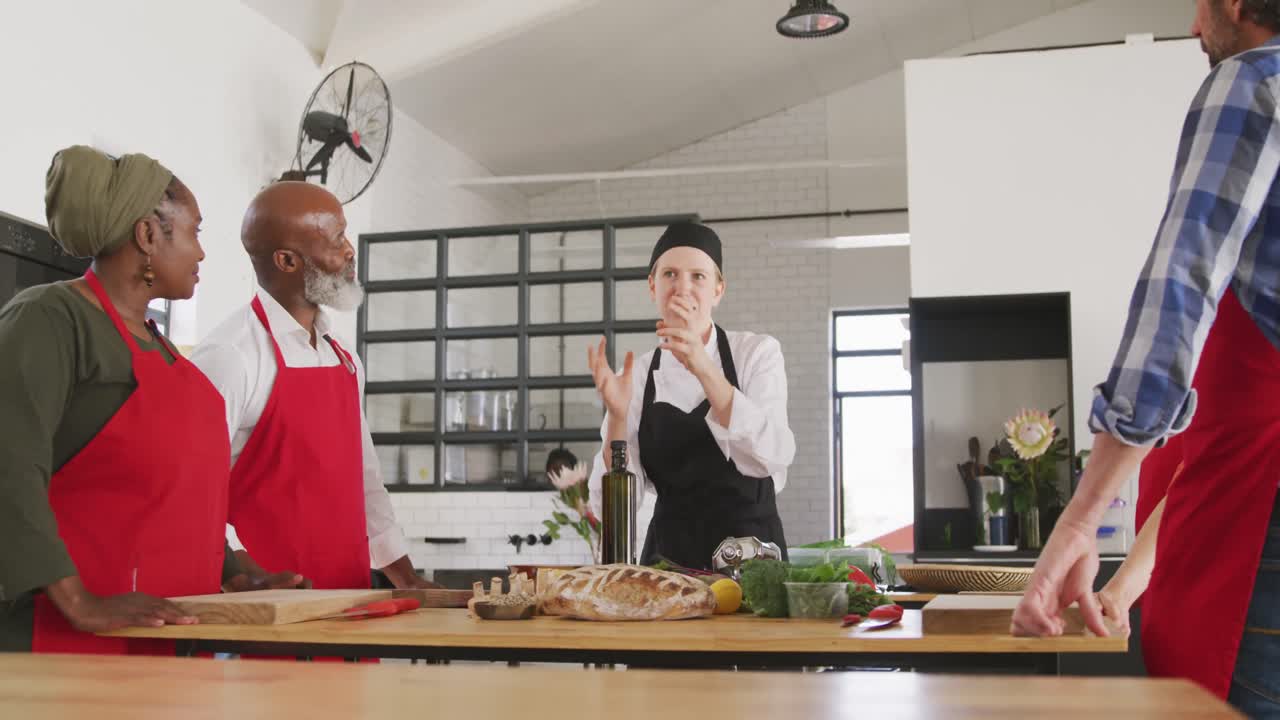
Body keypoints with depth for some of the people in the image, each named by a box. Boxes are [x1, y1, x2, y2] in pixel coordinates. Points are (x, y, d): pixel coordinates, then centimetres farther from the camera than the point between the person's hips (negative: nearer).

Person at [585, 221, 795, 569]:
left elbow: (772, 456, -20)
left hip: (750, 544, -2)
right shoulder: (638, 375, 0)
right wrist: (617, 415, -22)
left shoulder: (758, 352, -4)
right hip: (669, 552, 2)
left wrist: (704, 368, -28)